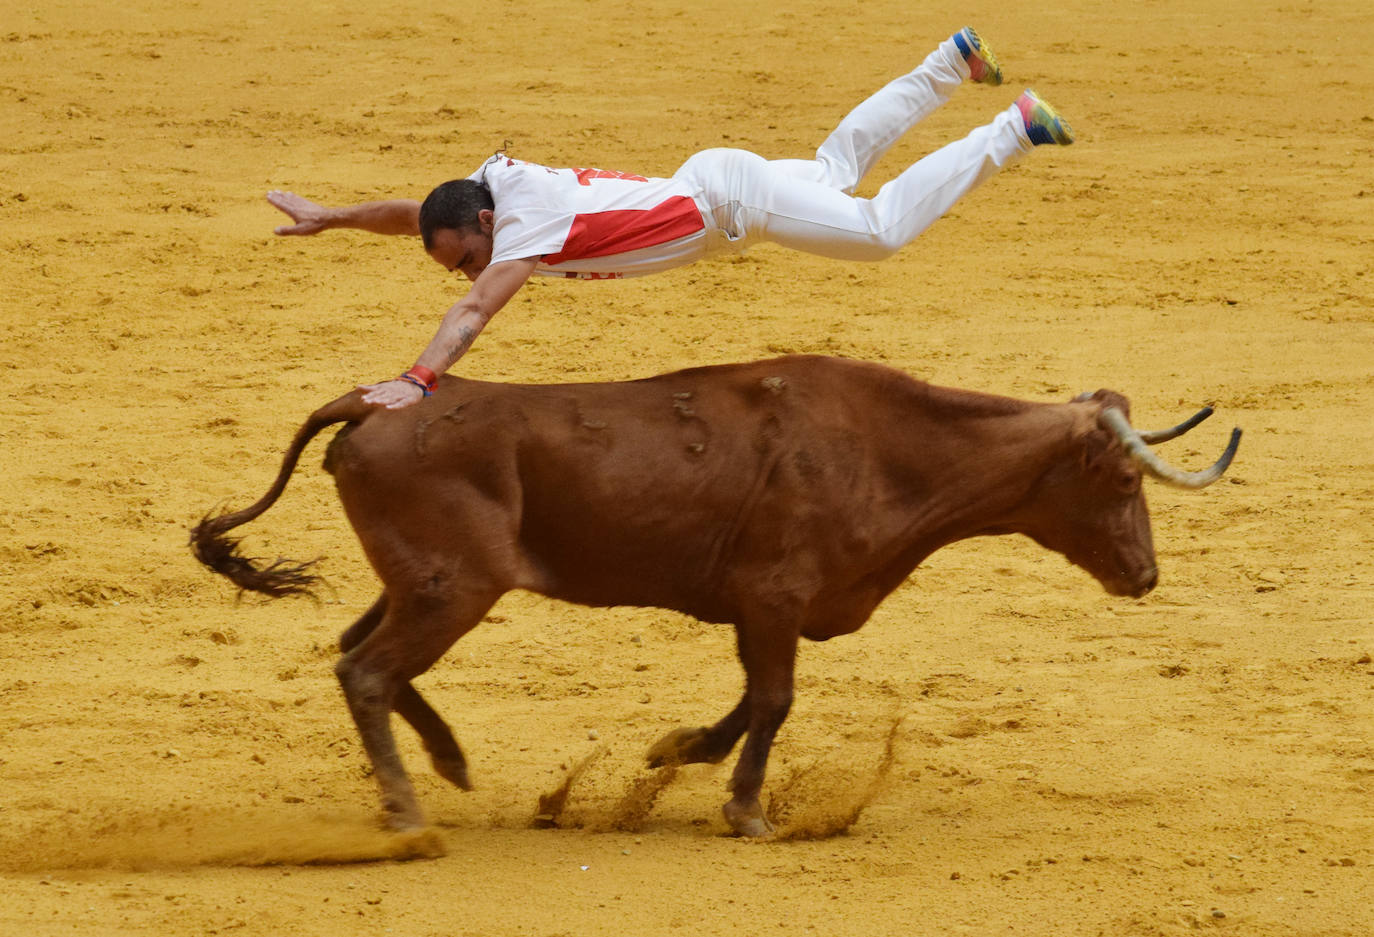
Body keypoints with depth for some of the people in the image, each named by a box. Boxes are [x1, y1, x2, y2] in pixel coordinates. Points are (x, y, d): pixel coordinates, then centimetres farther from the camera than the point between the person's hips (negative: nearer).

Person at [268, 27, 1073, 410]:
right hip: (707, 181, 8)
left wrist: (418, 380, -59)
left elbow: (474, 312, -48)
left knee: (880, 230, -2)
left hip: (727, 197, -8)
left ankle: (1014, 131, 5)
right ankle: (953, 64, 40)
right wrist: (329, 218, 5)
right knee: (838, 168, 27)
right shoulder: (495, 186, -11)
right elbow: (409, 213, 8)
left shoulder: (527, 228, -33)